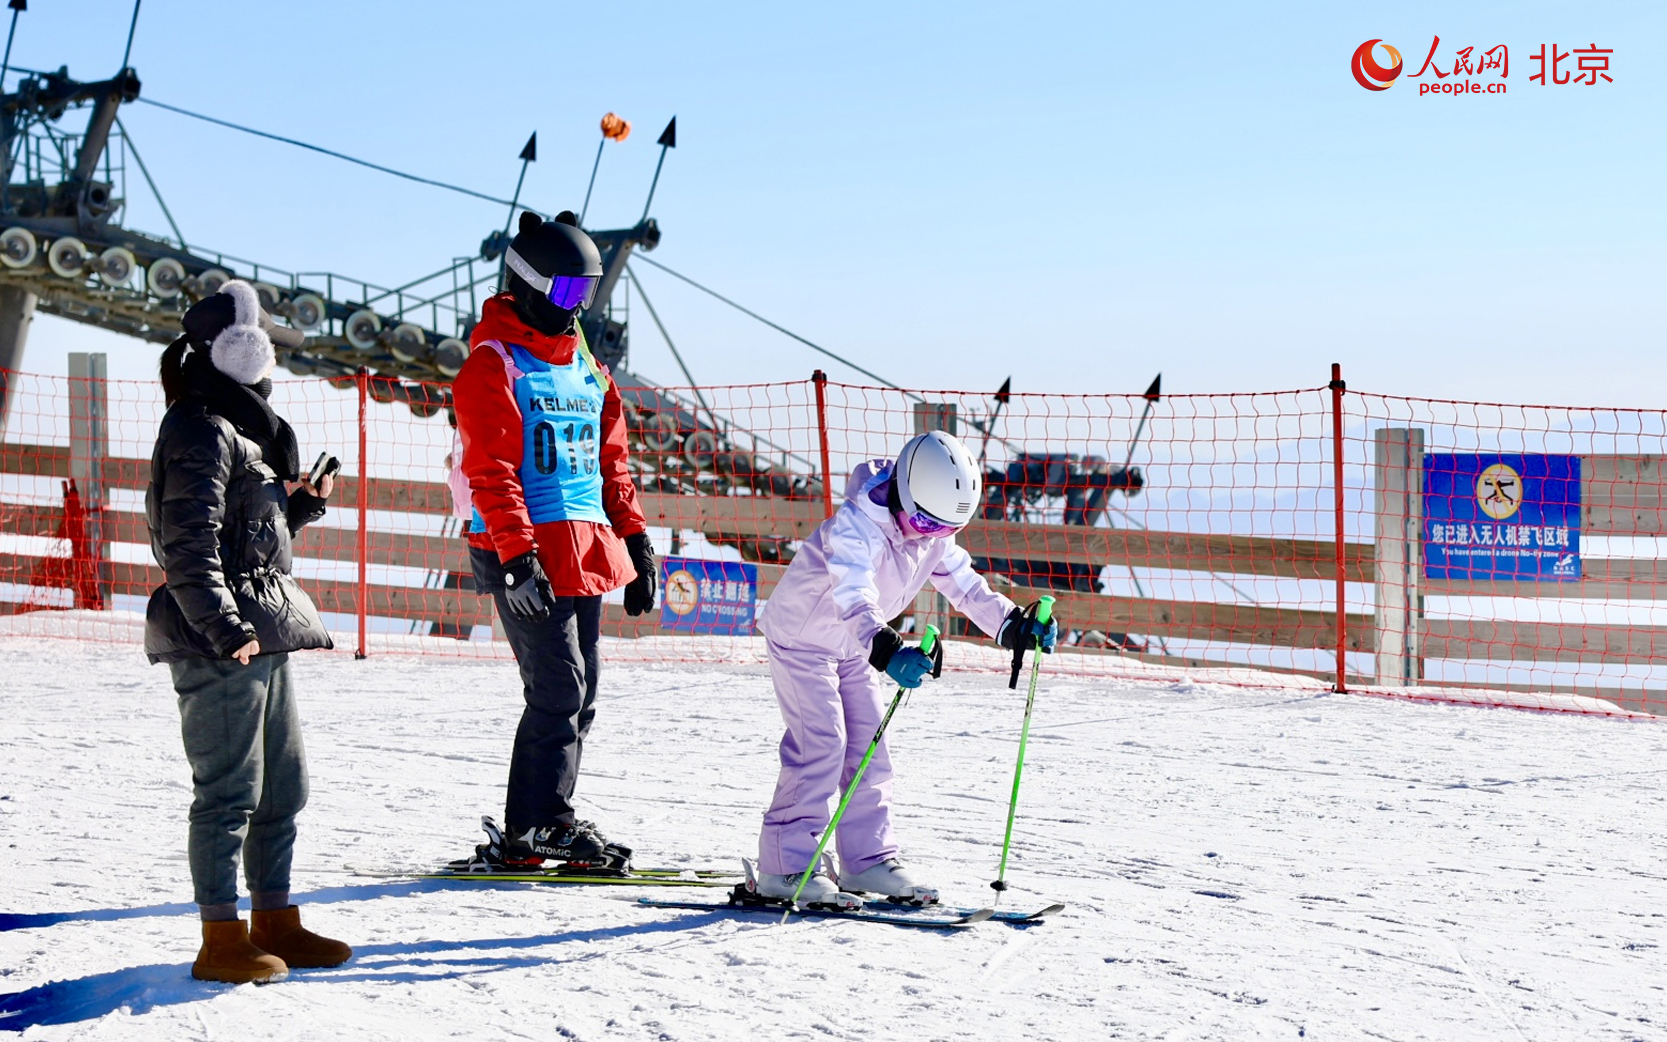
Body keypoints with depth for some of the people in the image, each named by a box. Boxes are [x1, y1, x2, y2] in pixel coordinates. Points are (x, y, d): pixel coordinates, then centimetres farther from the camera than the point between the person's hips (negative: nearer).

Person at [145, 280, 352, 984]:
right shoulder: (202, 432, -12)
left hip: (261, 634, 11)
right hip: (222, 641, -10)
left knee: (283, 785, 14)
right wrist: (225, 628, -25)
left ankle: (274, 922, 24)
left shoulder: (241, 427, 20)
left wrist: (301, 504, 10)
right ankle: (222, 941, 1)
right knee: (230, 789, -6)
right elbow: (188, 547, -20)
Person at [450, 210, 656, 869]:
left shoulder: (586, 366, 19)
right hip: (529, 550, -8)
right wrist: (517, 556, -21)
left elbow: (611, 461, 22)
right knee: (559, 688, -10)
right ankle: (533, 827, -2)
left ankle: (543, 821, 16)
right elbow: (490, 472, -14)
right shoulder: (493, 365, -6)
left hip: (585, 550, 8)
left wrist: (635, 541, 17)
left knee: (580, 690, 8)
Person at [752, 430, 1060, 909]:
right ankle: (784, 868, -11)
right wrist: (886, 651, -62)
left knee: (868, 747, 5)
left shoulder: (935, 535, -8)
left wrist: (1014, 626, -16)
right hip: (801, 636, -8)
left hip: (855, 647, 8)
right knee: (821, 745, -15)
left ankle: (868, 859, 13)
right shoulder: (856, 524, -33)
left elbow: (965, 586, -1)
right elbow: (855, 600, -46)